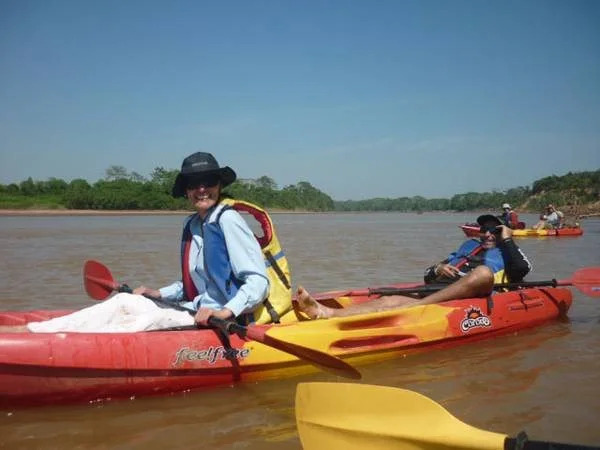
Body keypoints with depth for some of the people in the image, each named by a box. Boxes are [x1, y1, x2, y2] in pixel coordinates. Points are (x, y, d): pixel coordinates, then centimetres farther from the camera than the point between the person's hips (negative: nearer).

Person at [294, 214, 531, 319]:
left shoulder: (504, 253, 25)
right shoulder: (468, 246, 36)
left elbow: (521, 270, -2)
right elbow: (427, 276, 29)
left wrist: (507, 240, 7)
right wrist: (437, 269, 7)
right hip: (436, 291, 4)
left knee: (484, 271, -35)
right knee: (390, 300, -23)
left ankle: (416, 307, -46)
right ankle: (327, 312, -47)